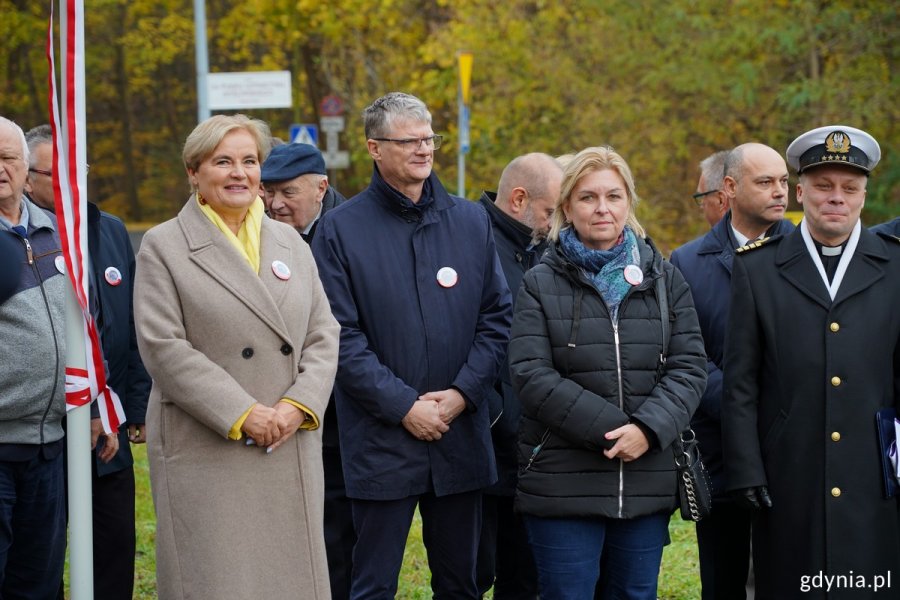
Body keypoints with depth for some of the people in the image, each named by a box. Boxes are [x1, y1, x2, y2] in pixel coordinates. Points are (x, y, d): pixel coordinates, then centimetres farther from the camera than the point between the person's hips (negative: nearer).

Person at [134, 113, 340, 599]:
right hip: (207, 455, -4)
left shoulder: (290, 243, 15)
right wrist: (242, 416, -14)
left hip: (292, 447, 4)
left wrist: (298, 405, -7)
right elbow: (164, 348, -9)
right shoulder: (164, 246, 0)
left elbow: (323, 335, 11)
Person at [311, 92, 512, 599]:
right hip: (381, 440, -3)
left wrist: (463, 393, -7)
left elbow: (498, 317, 6)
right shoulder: (341, 229, -2)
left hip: (462, 438, 3)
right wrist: (402, 406, -14)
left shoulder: (471, 221, 9)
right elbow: (341, 337, -8)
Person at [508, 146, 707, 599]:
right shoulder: (541, 285, 3)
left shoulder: (663, 280, 11)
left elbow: (690, 367, 3)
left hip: (647, 482, 3)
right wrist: (611, 428, -17)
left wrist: (648, 429, -15)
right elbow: (532, 376, -9)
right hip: (564, 484, -3)